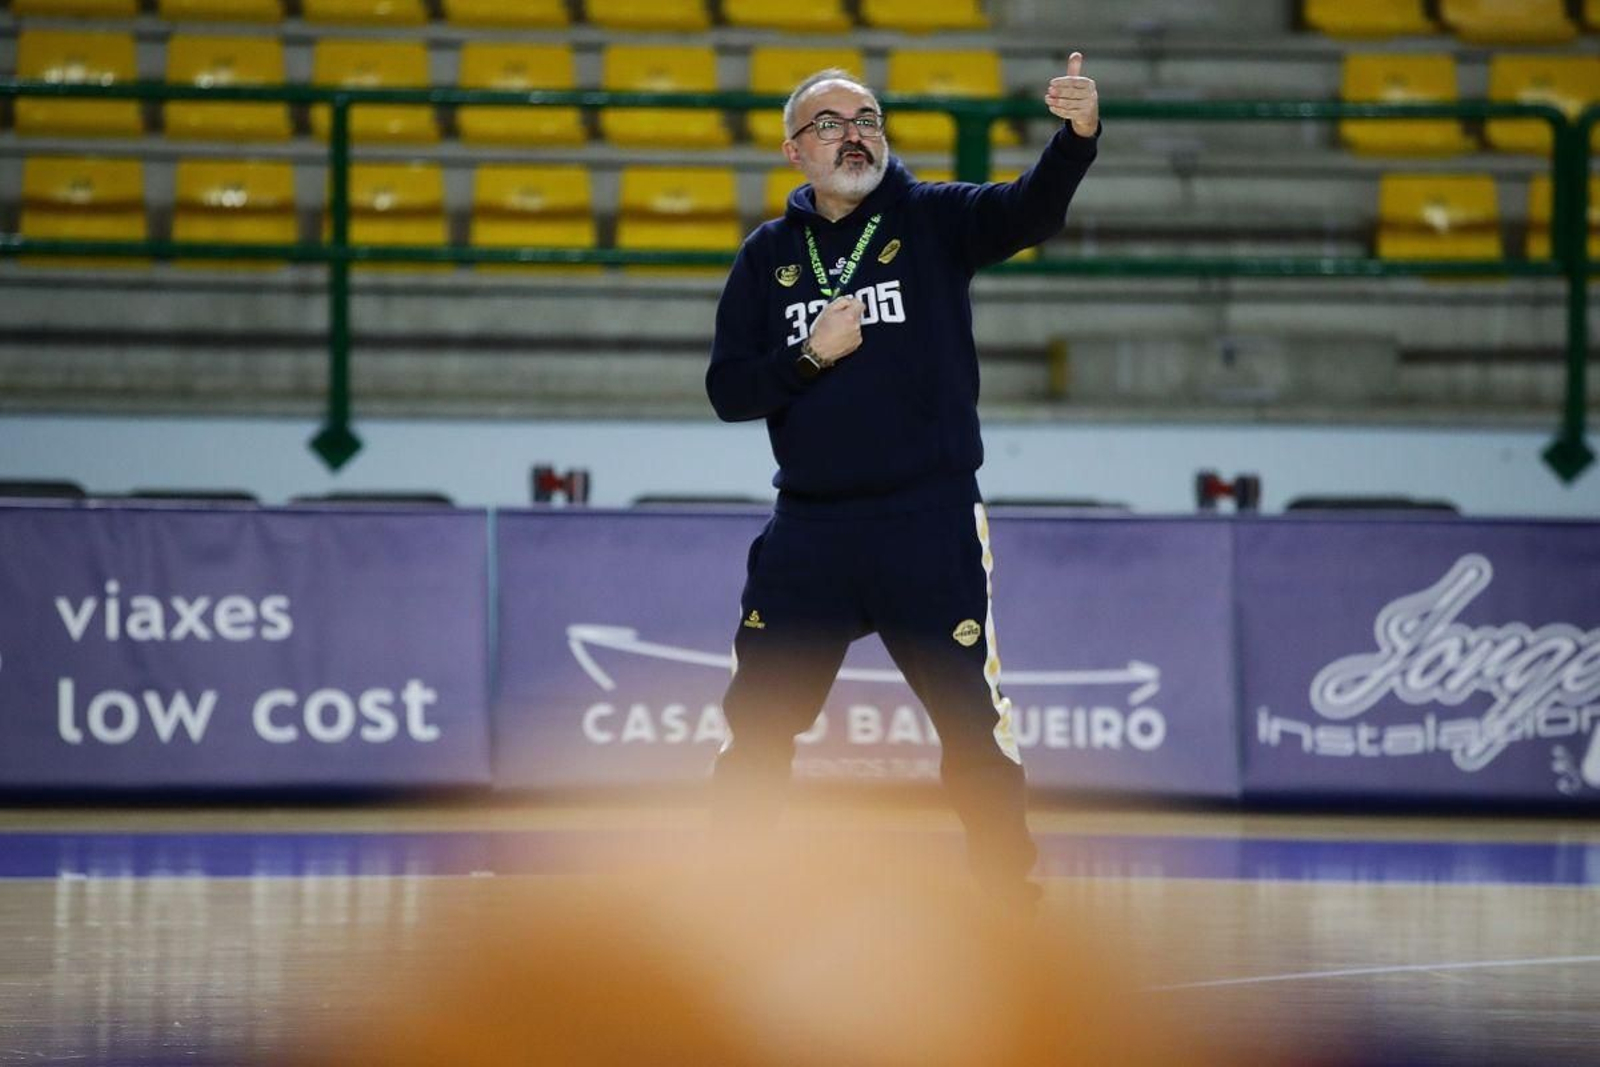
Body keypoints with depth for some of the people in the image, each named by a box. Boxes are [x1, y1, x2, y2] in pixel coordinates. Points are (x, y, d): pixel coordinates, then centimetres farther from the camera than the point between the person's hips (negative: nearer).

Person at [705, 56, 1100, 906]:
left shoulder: (934, 221, 1)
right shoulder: (768, 255, 8)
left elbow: (1032, 210, -18)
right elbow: (727, 391, 6)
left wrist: (1079, 134, -38)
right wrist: (809, 358, -12)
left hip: (929, 525, -2)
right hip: (809, 529, 2)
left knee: (972, 723, -3)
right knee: (757, 726, 6)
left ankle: (1012, 894, 7)